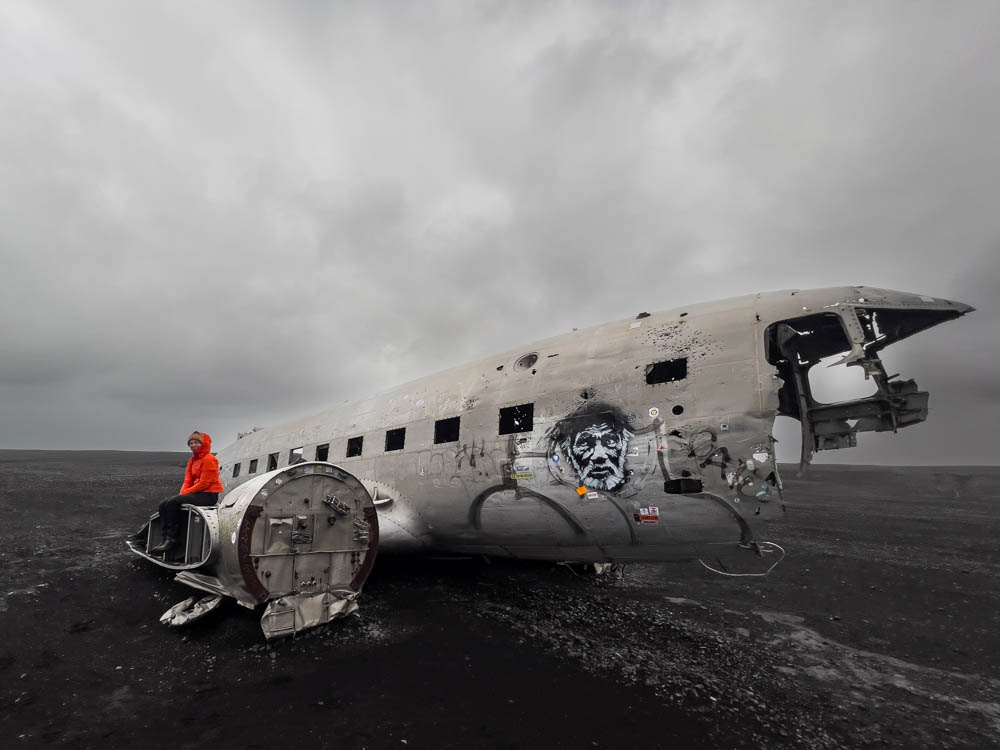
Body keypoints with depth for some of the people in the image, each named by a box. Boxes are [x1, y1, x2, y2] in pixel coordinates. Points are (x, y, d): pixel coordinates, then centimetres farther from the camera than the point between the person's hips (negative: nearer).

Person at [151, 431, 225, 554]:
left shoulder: (209, 460, -11)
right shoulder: (192, 460, 18)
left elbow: (204, 483, -15)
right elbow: (188, 481, 14)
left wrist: (186, 493, -10)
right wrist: (182, 493, -4)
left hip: (209, 495, -9)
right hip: (196, 493, 9)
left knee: (173, 502, -22)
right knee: (164, 503, -4)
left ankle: (172, 539, -16)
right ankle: (166, 537, -9)